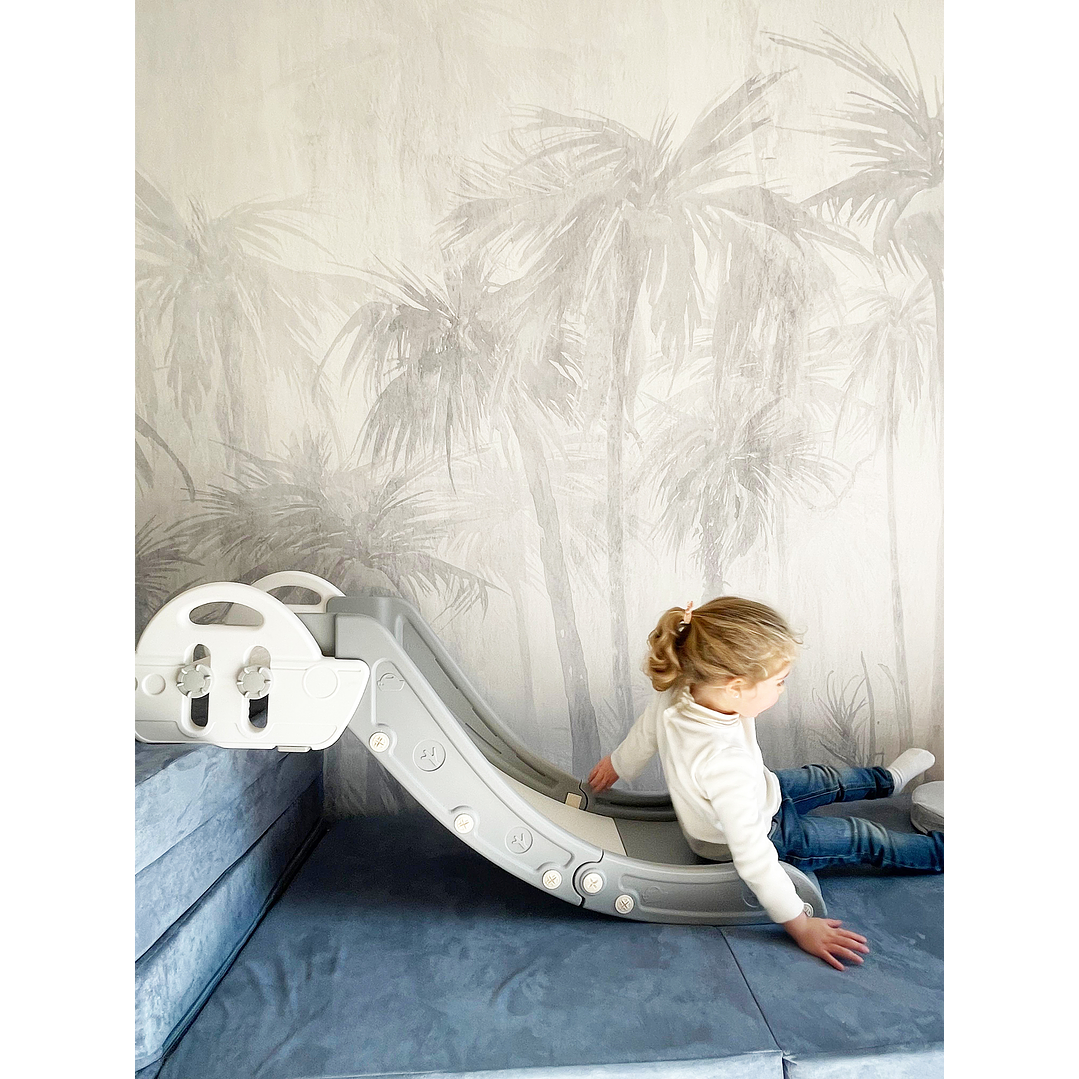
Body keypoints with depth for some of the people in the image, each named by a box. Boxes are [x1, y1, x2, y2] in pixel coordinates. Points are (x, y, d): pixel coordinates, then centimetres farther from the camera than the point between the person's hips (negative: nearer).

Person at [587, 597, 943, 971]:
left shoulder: (675, 694, -27)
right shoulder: (725, 764, -48)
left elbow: (644, 734, -4)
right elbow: (752, 855, -35)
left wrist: (619, 764, 17)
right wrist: (801, 926, -21)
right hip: (759, 830, -7)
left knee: (826, 778, 25)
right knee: (863, 838, 11)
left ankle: (887, 779, 52)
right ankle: (940, 852, 36)